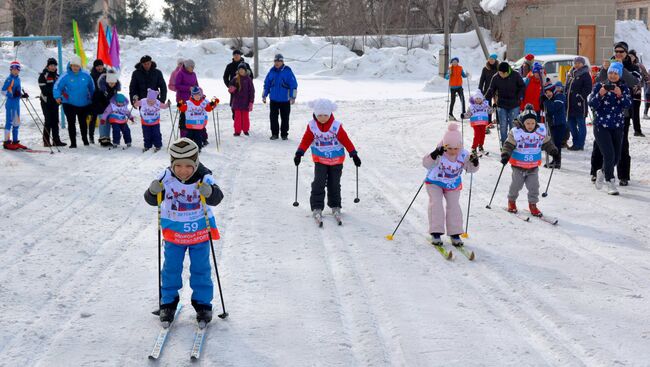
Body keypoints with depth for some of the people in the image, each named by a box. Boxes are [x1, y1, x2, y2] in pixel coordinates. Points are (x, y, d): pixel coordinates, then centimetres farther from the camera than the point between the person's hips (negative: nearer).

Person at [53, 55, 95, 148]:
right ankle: (73, 142, 7)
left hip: (84, 104, 2)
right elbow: (57, 86, -11)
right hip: (69, 104, -2)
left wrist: (93, 99, 13)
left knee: (83, 122, 15)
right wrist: (58, 96, -26)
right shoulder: (66, 76, -11)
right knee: (71, 123, 1)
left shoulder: (86, 75, -4)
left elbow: (91, 88, 8)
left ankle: (85, 139, 32)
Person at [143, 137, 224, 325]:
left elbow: (216, 198, -29)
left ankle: (203, 303, 22)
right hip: (173, 230, 1)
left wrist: (209, 192, -51)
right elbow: (152, 200, -13)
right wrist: (153, 191, -35)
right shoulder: (166, 177, -16)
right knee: (171, 268, 8)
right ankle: (168, 303, 23)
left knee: (201, 268, 7)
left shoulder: (204, 178, -19)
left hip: (200, 230, -1)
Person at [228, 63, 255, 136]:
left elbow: (252, 91, -2)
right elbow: (231, 88, 11)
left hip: (245, 101, -1)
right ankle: (237, 131, 8)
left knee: (245, 116, 7)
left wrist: (251, 101, -7)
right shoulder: (235, 79, 2)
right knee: (237, 116, 2)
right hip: (237, 101, 1)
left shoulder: (248, 79, -3)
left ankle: (245, 130, 19)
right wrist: (231, 89, -14)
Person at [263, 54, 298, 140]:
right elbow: (266, 84, 13)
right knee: (273, 117, 4)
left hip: (285, 100, -3)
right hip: (274, 99, 3)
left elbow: (294, 85, -7)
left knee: (285, 118, 5)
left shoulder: (288, 71, -7)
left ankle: (284, 134, 15)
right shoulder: (271, 71, 5)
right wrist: (264, 96, 11)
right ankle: (274, 133, 13)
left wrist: (293, 97, -11)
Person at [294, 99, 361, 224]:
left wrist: (354, 155, -9)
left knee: (334, 184, 9)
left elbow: (346, 141, -9)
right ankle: (317, 208, -5)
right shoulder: (312, 126, -11)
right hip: (320, 160, 0)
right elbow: (306, 141, -4)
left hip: (336, 161, 0)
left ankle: (335, 207, 25)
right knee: (318, 184, -10)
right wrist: (299, 153, -12)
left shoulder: (336, 126, -15)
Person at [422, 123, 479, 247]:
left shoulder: (463, 155, -17)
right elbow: (426, 164, -34)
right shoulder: (439, 154, -27)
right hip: (435, 183, -3)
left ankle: (455, 233, 7)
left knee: (454, 206, -2)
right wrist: (434, 155, -52)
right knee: (436, 205, -13)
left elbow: (471, 169, -6)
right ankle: (436, 233, -8)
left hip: (453, 185, 3)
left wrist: (474, 162, -29)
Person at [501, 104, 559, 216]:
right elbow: (508, 145, -13)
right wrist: (505, 155, -26)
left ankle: (533, 204, 18)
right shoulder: (516, 132, -16)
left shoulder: (541, 131, -5)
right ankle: (511, 201, 30)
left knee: (534, 186, 4)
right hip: (518, 166, -2)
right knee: (516, 185, 9)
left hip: (534, 166, 2)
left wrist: (554, 152, 4)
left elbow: (547, 144, 9)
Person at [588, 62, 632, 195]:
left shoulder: (624, 88, 4)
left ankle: (602, 172, 38)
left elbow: (628, 104, -10)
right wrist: (601, 94, -26)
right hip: (601, 126, -3)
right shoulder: (599, 86, -2)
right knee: (609, 155, -14)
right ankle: (610, 183, 1)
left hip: (618, 127, 4)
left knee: (616, 158, 8)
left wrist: (620, 94, -27)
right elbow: (592, 104, -10)